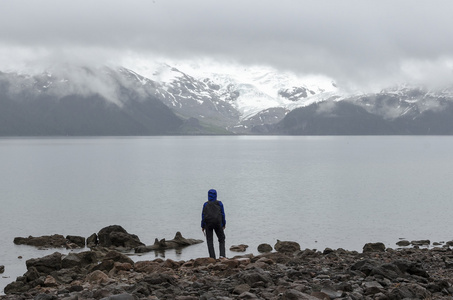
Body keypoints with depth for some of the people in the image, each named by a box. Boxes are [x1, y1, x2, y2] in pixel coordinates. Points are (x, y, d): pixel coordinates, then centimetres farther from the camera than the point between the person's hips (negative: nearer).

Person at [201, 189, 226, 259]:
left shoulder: (206, 204, -1)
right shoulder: (219, 203, 1)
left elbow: (203, 215, -2)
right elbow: (222, 214, 2)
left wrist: (202, 226, 6)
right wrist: (223, 224, 12)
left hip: (208, 224, 0)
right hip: (218, 224, 0)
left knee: (210, 241, 4)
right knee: (221, 239, 13)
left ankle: (212, 257, -4)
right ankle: (222, 255, -5)